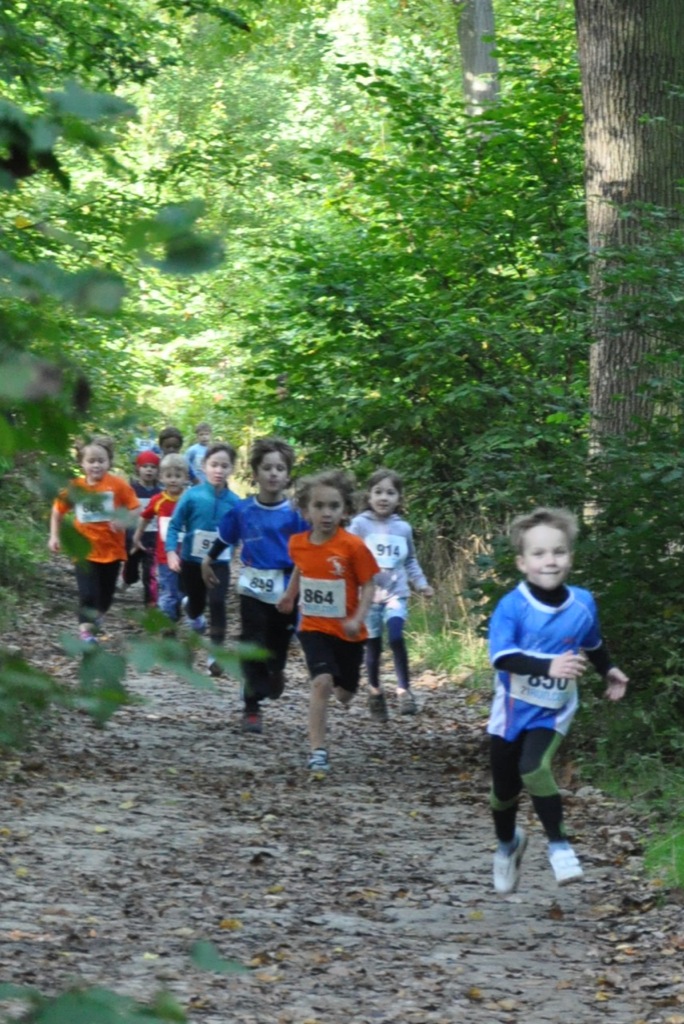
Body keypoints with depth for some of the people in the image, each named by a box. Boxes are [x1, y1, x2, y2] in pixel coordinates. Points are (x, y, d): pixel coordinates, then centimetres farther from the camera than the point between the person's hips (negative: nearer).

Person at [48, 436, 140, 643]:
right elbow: (58, 511, 8)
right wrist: (54, 536, 2)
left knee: (106, 592, 16)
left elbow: (136, 509, -11)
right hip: (85, 549, -1)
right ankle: (85, 630, -11)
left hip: (111, 548, 1)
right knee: (87, 593, -12)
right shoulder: (75, 487, -6)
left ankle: (97, 620, 42)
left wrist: (124, 519, -31)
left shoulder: (118, 485, -12)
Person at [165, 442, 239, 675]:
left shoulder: (234, 502, -10)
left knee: (217, 603, -13)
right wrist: (171, 553, -20)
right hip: (192, 560, 0)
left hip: (219, 563, 0)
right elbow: (175, 525, -11)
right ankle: (192, 609, 55)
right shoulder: (192, 496, -15)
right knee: (197, 603, 16)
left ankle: (216, 654, -5)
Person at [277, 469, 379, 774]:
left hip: (347, 631, -1)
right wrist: (289, 596, 22)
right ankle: (318, 750, -17)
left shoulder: (353, 546, -18)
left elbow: (368, 585, -13)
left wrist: (358, 618, -25)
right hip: (313, 627, 1)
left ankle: (340, 687, 54)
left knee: (344, 692, 14)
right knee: (321, 682, -20)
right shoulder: (298, 543, -6)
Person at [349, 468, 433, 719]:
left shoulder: (403, 528, 6)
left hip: (396, 593, 1)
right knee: (373, 644, 6)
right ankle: (375, 690, 25)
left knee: (396, 635, -20)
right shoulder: (360, 524, -3)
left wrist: (421, 583, 10)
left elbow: (411, 561, 19)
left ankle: (404, 689, -13)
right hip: (367, 593, -1)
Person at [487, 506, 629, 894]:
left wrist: (609, 670, 26)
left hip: (553, 710, 0)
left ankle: (559, 844, -12)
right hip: (512, 710, 0)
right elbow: (502, 657, -34)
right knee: (505, 787, 15)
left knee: (534, 768, -27)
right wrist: (550, 666, -45)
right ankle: (508, 844, 44)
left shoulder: (583, 603, -9)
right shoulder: (512, 606, -21)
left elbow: (593, 643, 13)